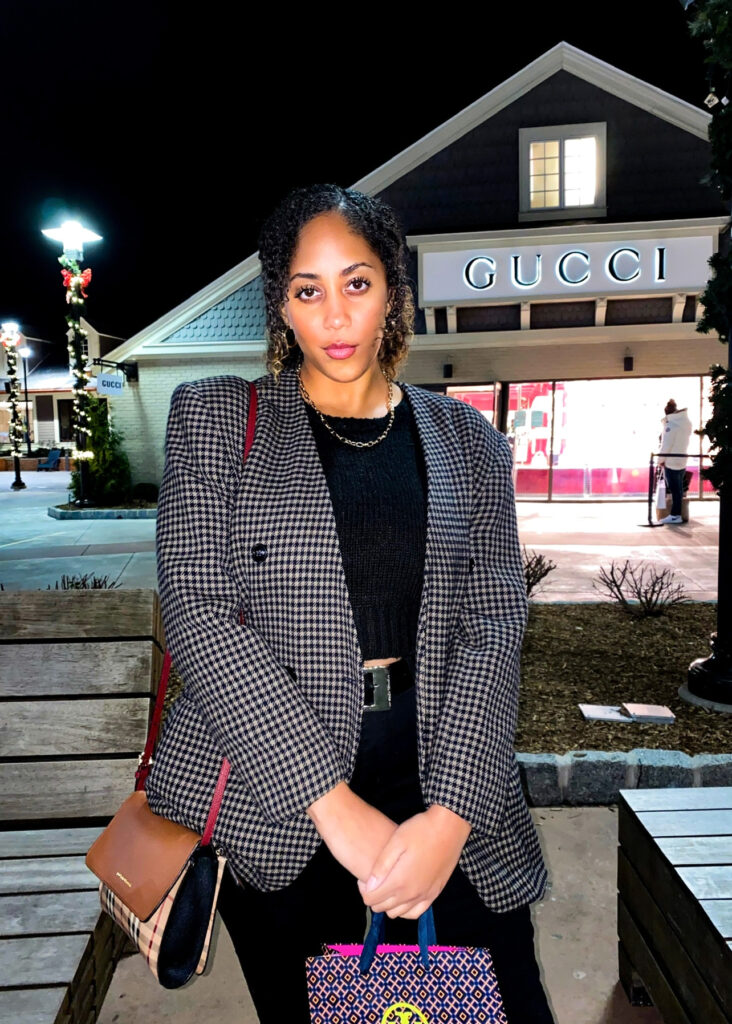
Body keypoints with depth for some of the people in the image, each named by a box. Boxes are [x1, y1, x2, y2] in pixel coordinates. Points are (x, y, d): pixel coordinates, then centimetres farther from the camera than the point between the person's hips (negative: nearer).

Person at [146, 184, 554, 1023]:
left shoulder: (465, 441, 6)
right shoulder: (216, 417, 0)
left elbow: (491, 626, 0)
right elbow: (196, 609, -10)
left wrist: (451, 814, -13)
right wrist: (334, 805, -15)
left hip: (435, 772, 2)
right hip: (268, 783, -1)